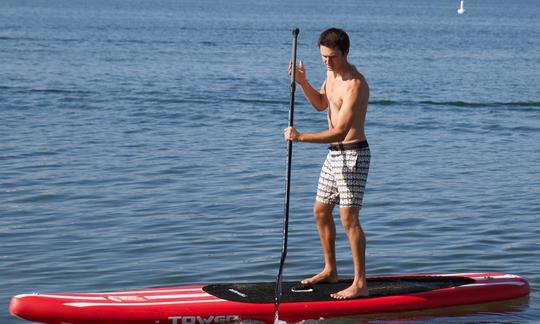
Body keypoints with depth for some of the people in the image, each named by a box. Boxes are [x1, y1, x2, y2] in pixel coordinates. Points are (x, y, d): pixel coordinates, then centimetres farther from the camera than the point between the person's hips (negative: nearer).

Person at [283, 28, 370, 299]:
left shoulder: (354, 84, -23)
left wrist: (300, 137, -31)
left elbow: (339, 132, -28)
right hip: (334, 154, 10)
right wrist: (302, 82, 5)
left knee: (348, 218, -13)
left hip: (353, 154, -10)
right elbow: (321, 104, 22)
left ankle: (360, 284, -11)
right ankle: (330, 270, 30)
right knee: (321, 211, 17)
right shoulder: (332, 73, 7)